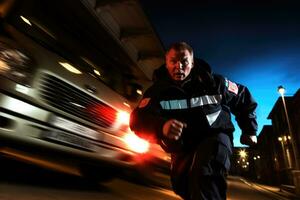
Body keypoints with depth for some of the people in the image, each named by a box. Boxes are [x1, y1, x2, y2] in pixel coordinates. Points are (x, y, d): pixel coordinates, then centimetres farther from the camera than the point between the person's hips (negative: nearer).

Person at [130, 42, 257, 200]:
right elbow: (138, 119, -29)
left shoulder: (213, 82, -10)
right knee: (181, 184, 15)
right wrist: (161, 126, -51)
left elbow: (244, 99, 7)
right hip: (182, 148, 3)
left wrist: (249, 130, 4)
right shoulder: (157, 90, -13)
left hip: (214, 138, -2)